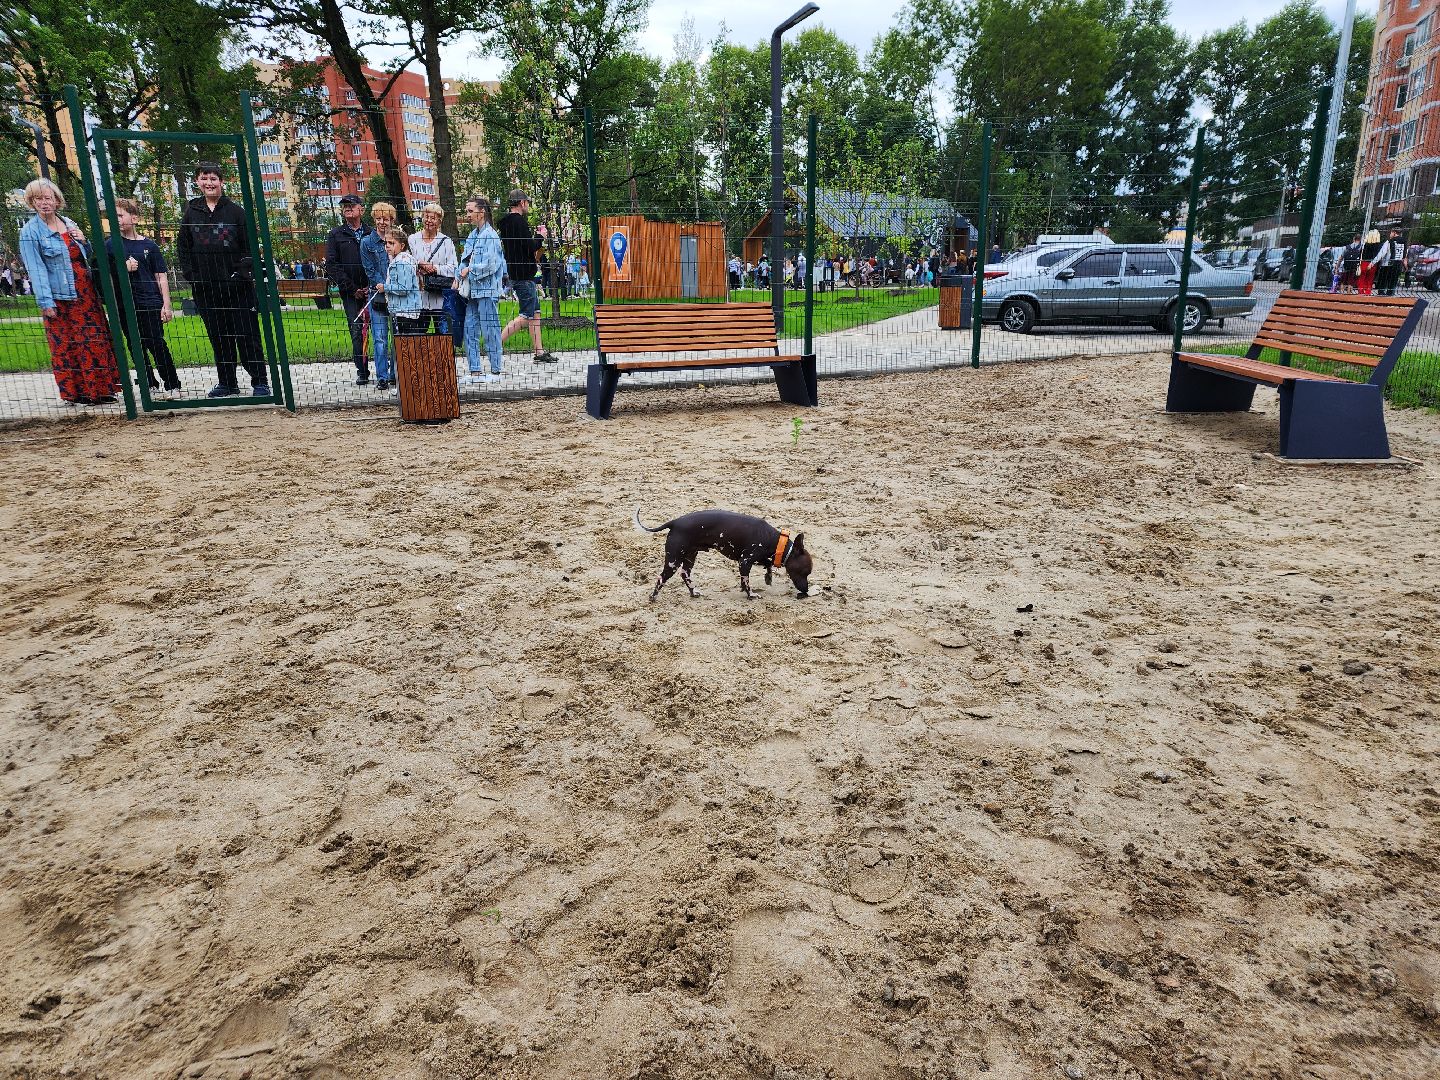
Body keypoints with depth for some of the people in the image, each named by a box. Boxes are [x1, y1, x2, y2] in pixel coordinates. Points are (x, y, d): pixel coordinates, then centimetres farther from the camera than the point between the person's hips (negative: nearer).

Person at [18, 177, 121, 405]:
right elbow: (35, 268, -10)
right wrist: (45, 302, -16)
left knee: (96, 340, 8)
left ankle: (99, 390, 17)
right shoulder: (30, 232, -5)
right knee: (66, 346, 0)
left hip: (86, 293, 6)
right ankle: (75, 393, 8)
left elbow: (87, 256, 21)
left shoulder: (68, 223, 12)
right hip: (60, 298, -6)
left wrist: (83, 241, -1)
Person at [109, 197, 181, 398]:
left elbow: (161, 277, 4)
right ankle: (150, 385, 15)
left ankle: (172, 384, 3)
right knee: (136, 347, 6)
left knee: (157, 344, -6)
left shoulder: (149, 245, 4)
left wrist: (166, 305, -2)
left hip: (150, 302, -2)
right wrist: (123, 268, -11)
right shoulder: (112, 244, 7)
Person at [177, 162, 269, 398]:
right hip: (205, 288, 3)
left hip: (237, 285, -3)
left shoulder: (235, 211, 3)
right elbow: (182, 248, 13)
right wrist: (190, 274, 1)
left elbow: (250, 245, 1)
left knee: (247, 335, -3)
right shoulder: (191, 213, 11)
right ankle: (227, 383, 14)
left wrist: (242, 272, -10)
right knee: (219, 338, 7)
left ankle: (259, 382, 2)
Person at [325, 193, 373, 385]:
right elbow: (331, 266, 3)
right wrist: (352, 289, -5)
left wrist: (372, 285, -8)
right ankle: (362, 371, 2)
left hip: (373, 290, 0)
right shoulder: (335, 235, 11)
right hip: (350, 293, 0)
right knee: (357, 331, -3)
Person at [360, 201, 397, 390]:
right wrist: (382, 285, -14)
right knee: (379, 339, -3)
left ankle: (396, 375, 14)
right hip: (378, 295, -1)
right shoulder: (367, 242, 6)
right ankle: (382, 377, 1)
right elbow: (370, 270, 1)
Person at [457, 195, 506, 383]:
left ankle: (496, 369, 7)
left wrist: (470, 271, -6)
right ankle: (475, 371, 13)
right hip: (473, 290, 9)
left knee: (490, 330, -2)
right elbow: (465, 261, 19)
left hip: (487, 290, -9)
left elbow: (490, 265, -16)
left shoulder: (490, 235, -10)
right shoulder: (472, 235, 16)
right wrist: (459, 278, 3)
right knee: (470, 330, 7)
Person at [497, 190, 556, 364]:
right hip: (523, 274, -10)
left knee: (535, 312, 13)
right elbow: (530, 247, -18)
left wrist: (535, 242, 12)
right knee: (526, 316, -8)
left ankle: (538, 352, 15)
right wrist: (541, 236, -1)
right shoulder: (519, 221, -14)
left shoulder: (504, 222, 15)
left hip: (513, 271, 10)